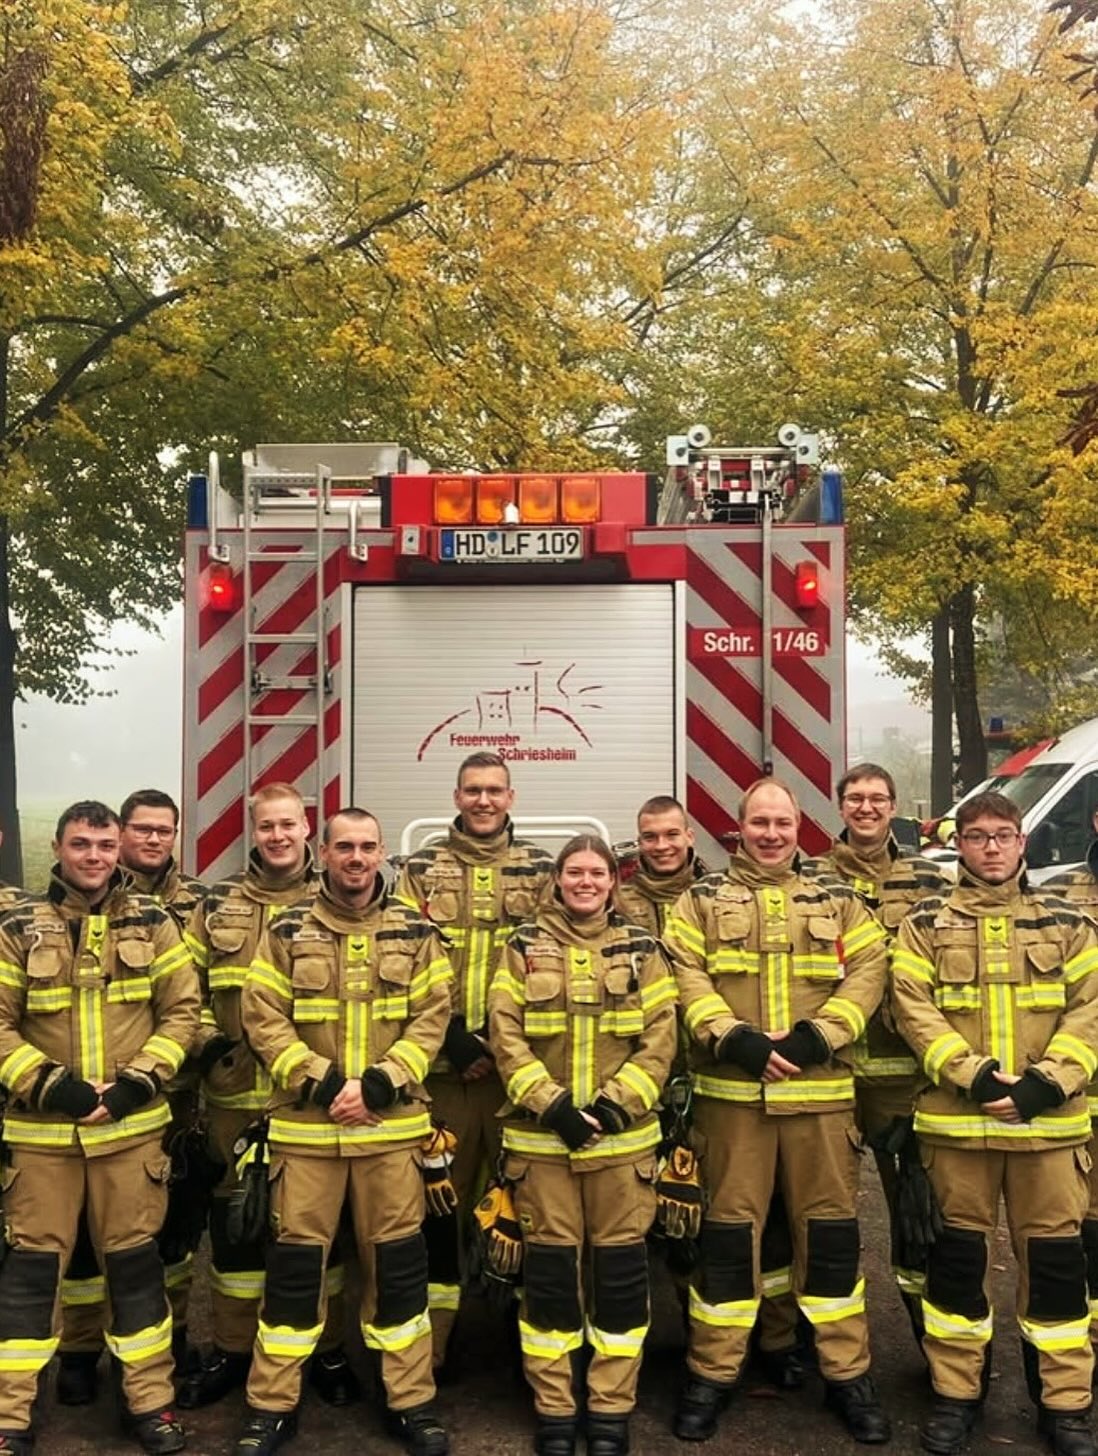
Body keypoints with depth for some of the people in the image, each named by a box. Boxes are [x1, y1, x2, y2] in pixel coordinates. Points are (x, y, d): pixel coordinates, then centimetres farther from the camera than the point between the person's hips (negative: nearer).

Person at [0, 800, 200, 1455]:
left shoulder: (152, 923, 2)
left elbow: (182, 1011, 1)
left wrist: (137, 1084, -10)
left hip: (132, 1125, 1)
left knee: (135, 1258, 9)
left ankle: (150, 1401, 23)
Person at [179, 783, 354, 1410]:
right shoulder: (218, 905, 6)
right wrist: (206, 1039, -3)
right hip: (235, 1094, 2)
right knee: (234, 1218, 11)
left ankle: (328, 1349, 22)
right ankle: (232, 1349, 26)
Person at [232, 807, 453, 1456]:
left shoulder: (416, 933, 3)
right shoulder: (287, 932, 1)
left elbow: (432, 1018, -1)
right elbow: (263, 1019, -4)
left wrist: (379, 1084, -12)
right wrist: (320, 1082, -13)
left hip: (392, 1123, 1)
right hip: (305, 1123, 0)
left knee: (399, 1260, 7)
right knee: (296, 1260, 6)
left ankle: (413, 1401, 21)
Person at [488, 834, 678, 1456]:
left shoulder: (641, 949, 6)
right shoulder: (525, 947, 4)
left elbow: (660, 1038, 0)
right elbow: (505, 1036, -3)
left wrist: (616, 1104, -12)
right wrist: (550, 1104, -14)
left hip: (623, 1135, 1)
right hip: (542, 1136, 0)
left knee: (620, 1267, 5)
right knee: (550, 1266, 5)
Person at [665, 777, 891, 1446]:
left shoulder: (840, 901, 11)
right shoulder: (702, 901, 6)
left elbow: (868, 973, 1)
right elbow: (687, 979, -4)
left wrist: (816, 1037, -12)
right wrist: (735, 1040, -17)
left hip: (820, 1090, 2)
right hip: (731, 1089, -1)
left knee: (831, 1225, 7)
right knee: (729, 1226, 5)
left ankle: (848, 1372, 21)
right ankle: (712, 1373, 17)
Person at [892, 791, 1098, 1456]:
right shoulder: (927, 924, 4)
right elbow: (913, 1006, -5)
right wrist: (971, 1074, -16)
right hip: (957, 1116, -1)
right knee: (958, 1253, 7)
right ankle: (956, 1394, 21)